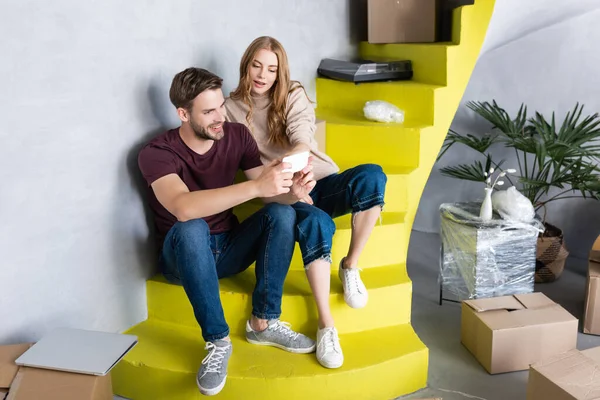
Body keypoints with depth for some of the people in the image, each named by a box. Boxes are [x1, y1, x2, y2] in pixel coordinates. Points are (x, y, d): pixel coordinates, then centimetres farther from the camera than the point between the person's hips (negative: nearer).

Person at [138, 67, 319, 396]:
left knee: (283, 213, -22)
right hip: (185, 255, -4)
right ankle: (217, 341, -26)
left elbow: (270, 195, -9)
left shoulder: (236, 136, -6)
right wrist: (256, 186, -46)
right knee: (192, 228, -38)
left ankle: (263, 322, -14)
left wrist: (292, 191, -33)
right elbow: (184, 208, -39)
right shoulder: (157, 153, -19)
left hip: (228, 248, 4)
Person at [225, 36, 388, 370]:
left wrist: (271, 168, -35)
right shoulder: (232, 108, 7)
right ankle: (326, 325, -30)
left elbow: (302, 146, -13)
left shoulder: (294, 95, 4)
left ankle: (351, 266, -17)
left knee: (371, 175, -31)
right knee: (315, 221, -39)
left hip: (321, 182, 2)